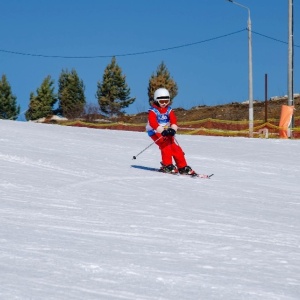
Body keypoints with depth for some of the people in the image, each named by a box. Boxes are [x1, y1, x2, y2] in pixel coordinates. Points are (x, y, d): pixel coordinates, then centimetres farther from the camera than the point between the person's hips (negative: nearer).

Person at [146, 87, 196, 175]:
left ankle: (183, 167, 1)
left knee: (176, 148, -4)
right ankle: (167, 166, -17)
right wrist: (162, 131, -41)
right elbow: (153, 123, -26)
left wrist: (173, 129, -30)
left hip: (167, 131, 5)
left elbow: (173, 121, -9)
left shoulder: (169, 110, 5)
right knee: (166, 146, -25)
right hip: (155, 132, -5)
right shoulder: (153, 111, -11)